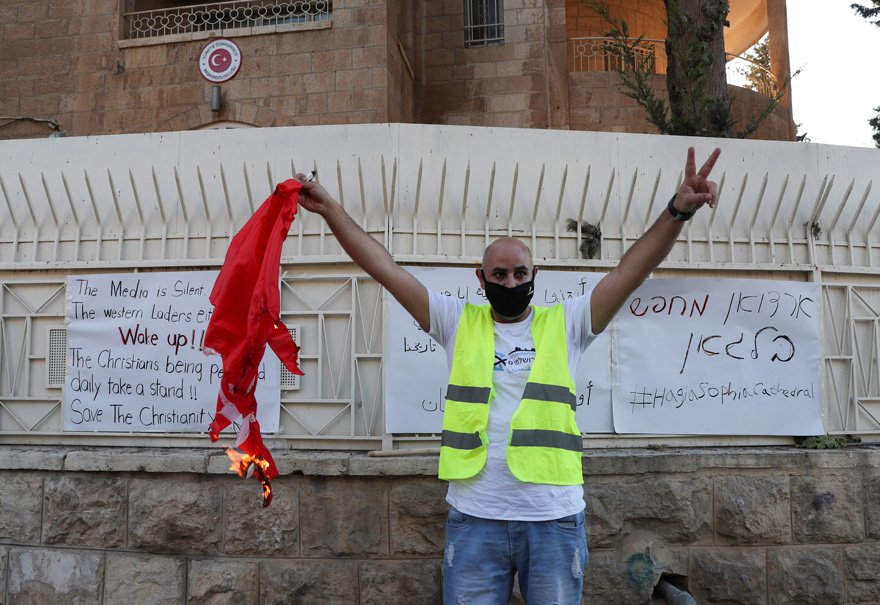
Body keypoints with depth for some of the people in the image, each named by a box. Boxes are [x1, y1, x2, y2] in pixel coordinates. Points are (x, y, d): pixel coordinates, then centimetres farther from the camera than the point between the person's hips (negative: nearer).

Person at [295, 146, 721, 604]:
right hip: (473, 518, 0)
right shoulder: (457, 323, 5)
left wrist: (679, 209, -15)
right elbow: (385, 268, 2)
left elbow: (633, 268, -3)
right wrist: (330, 209, -2)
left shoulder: (565, 323, 4)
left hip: (555, 518, 0)